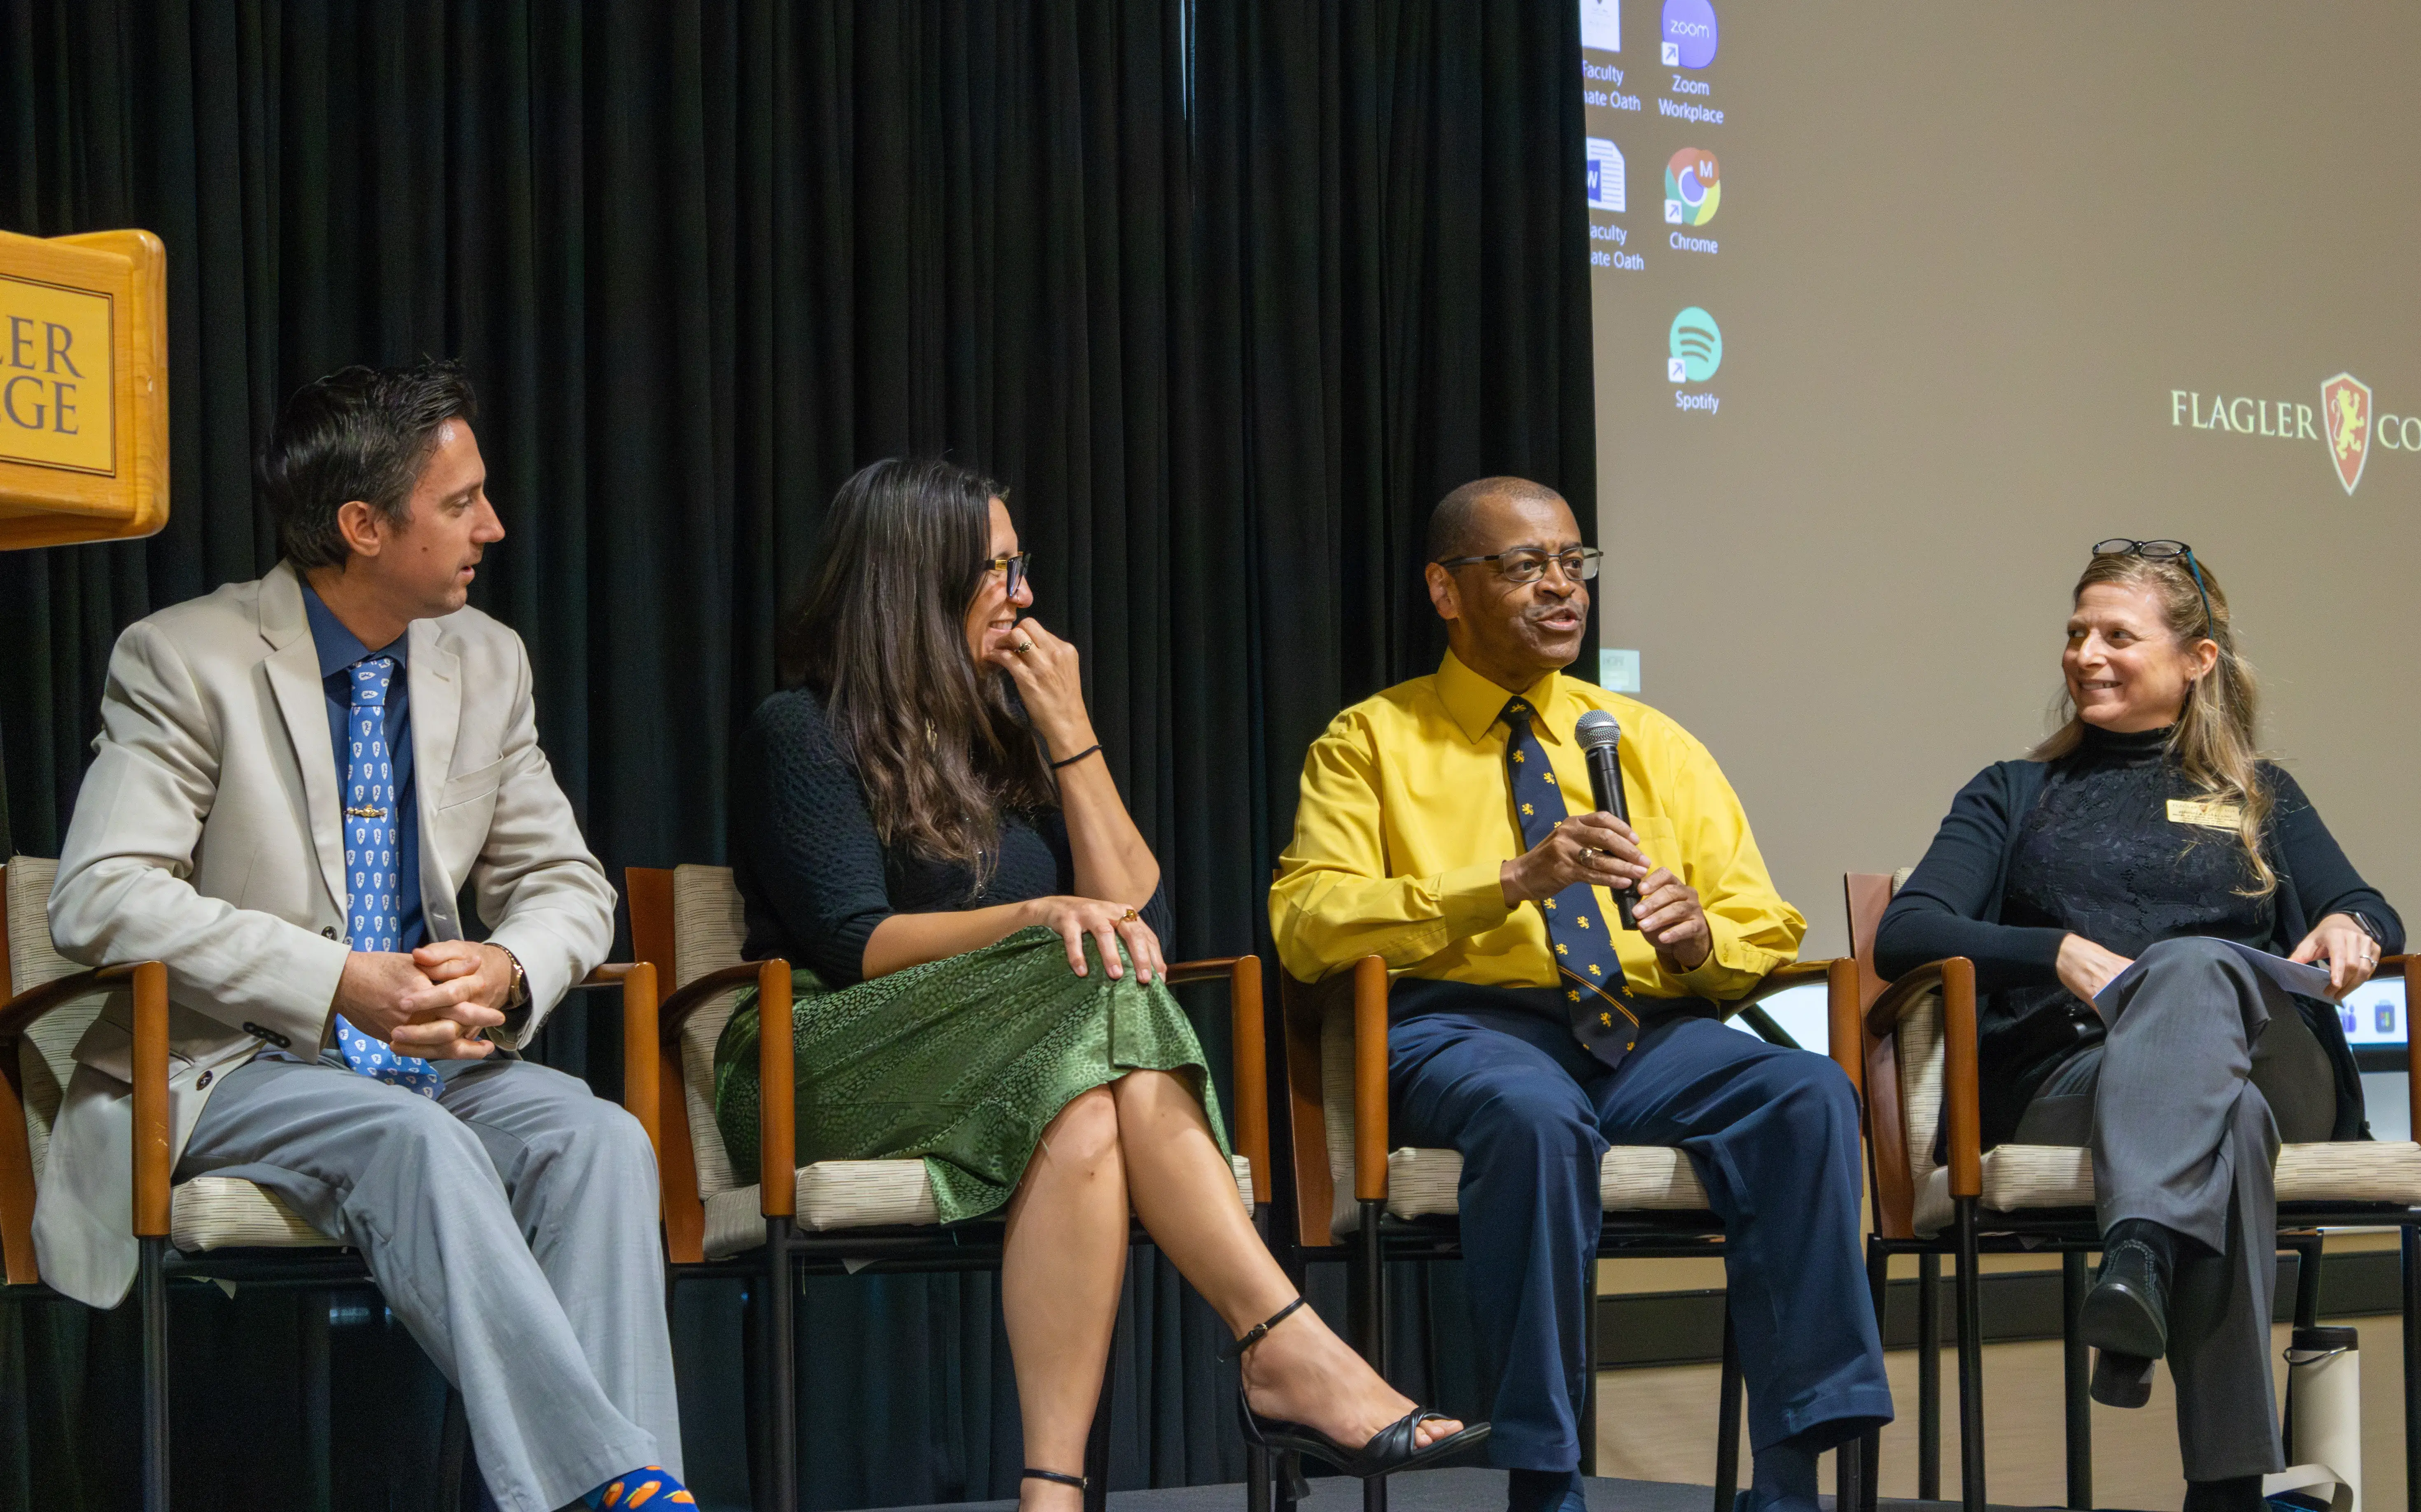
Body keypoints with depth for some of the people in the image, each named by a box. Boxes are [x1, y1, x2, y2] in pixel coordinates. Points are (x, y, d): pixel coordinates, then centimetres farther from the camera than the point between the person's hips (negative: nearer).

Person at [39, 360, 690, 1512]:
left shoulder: (486, 663, 10)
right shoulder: (187, 662, -8)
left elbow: (566, 884, 13)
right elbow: (101, 899, -18)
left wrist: (506, 972, -12)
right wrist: (342, 983, -26)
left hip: (426, 1061, 5)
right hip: (224, 1072, -5)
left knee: (598, 1137, -26)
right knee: (410, 1138, -36)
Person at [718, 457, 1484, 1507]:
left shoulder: (1005, 731, 22)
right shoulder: (801, 735, 4)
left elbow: (1136, 916, 12)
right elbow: (850, 944, -9)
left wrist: (1070, 737, 6)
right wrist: (1035, 918, -21)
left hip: (1024, 1075, 5)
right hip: (825, 1068, -5)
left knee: (1088, 1119, -36)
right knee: (1097, 991, -34)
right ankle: (1290, 1356, -44)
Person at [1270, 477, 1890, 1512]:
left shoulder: (1656, 745, 24)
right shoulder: (1373, 742, 13)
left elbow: (1766, 931, 20)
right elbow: (1308, 923, -3)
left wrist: (1698, 935, -6)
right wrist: (1509, 883, -14)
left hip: (1649, 1033, 4)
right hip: (1464, 1025, -3)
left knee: (1807, 1095, -28)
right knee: (1534, 1115, -40)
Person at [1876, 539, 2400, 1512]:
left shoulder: (2261, 800, 33)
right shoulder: (2015, 798, 28)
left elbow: (2369, 912, 18)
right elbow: (1904, 934, 10)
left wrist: (2352, 930, -10)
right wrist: (2058, 952, -9)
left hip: (2267, 1057, 1)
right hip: (2065, 1075, -1)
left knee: (2194, 968, -39)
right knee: (2224, 1115, -41)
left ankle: (2140, 1255, -65)